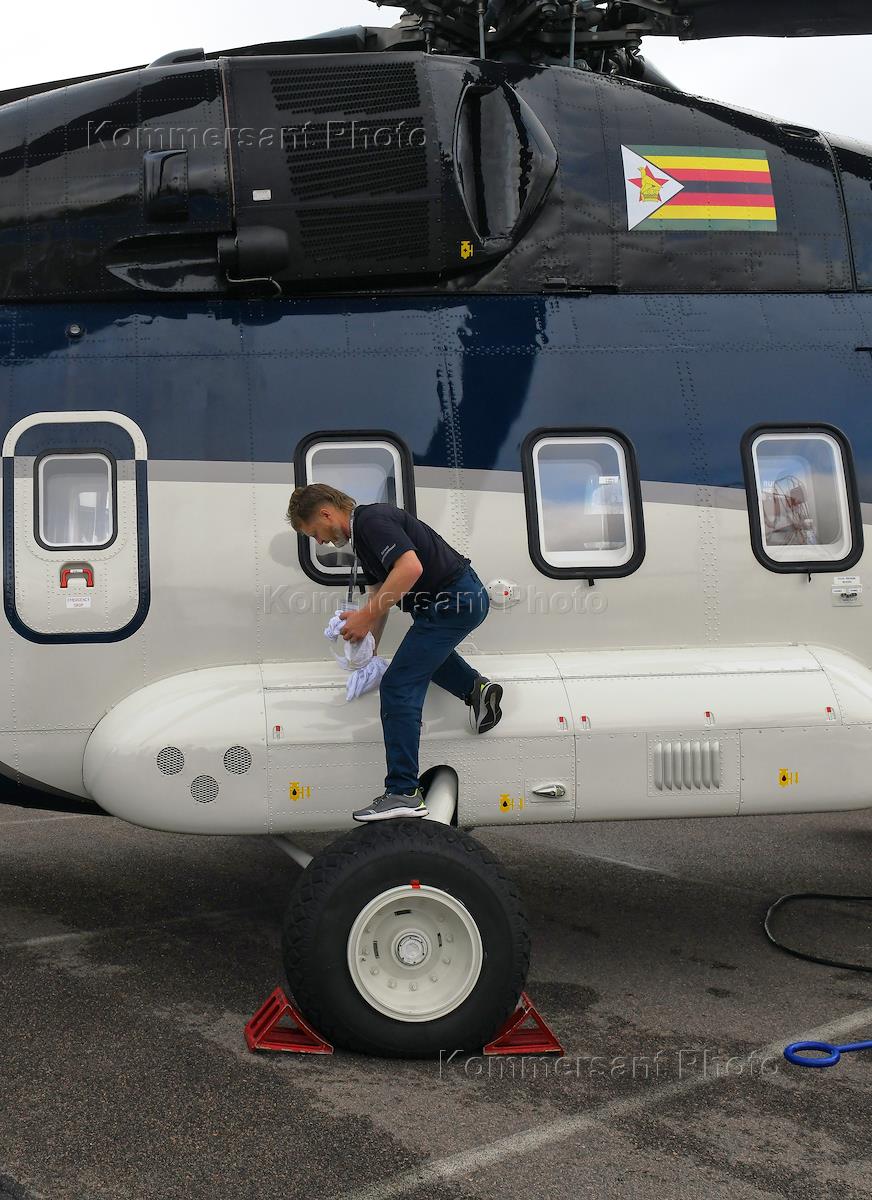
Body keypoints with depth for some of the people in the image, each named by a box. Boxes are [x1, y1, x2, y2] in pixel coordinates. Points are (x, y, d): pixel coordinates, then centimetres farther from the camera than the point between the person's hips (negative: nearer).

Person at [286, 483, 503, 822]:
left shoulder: (372, 521, -17)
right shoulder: (362, 531, 15)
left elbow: (410, 568, -31)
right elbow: (381, 589, 23)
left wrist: (366, 616, -25)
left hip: (454, 601, -11)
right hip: (465, 599, 11)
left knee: (398, 687, -9)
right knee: (422, 650, 37)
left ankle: (403, 793, -8)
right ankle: (476, 687, 19)